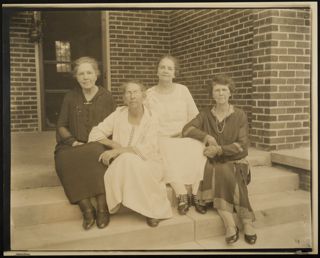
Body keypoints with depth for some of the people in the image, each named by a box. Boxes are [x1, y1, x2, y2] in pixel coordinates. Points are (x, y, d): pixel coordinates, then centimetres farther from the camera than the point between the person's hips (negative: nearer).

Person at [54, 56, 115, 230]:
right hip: (73, 146, 2)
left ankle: (102, 209, -30)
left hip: (99, 146, -2)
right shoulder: (71, 97, 12)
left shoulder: (106, 97, 8)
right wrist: (73, 141, -6)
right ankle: (87, 209, -29)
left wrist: (97, 142, -10)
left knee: (95, 153, -37)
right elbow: (61, 125, 13)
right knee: (64, 158, -32)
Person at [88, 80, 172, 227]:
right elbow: (95, 133, 2)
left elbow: (146, 149, -17)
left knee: (129, 161, -34)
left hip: (146, 163, -1)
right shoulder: (119, 114, 3)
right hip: (121, 164, 1)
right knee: (125, 160, -33)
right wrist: (113, 144, -14)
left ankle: (150, 210, -20)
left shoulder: (151, 119, -5)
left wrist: (119, 151, -26)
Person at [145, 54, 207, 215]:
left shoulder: (182, 90, 9)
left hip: (184, 137, 1)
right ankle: (183, 195, -25)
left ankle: (194, 195, -20)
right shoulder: (149, 94, 6)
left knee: (197, 150, -31)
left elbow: (194, 116, 10)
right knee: (168, 154, -35)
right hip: (161, 139, -1)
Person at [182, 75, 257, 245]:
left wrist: (219, 149, -15)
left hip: (235, 162, -1)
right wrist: (207, 137, -15)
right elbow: (186, 129, -2)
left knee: (224, 173, -33)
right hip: (214, 163, 2)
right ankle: (230, 225, -33)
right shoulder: (206, 115, 12)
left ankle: (247, 222, -26)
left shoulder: (239, 115, 5)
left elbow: (242, 145, -3)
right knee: (217, 174, -32)